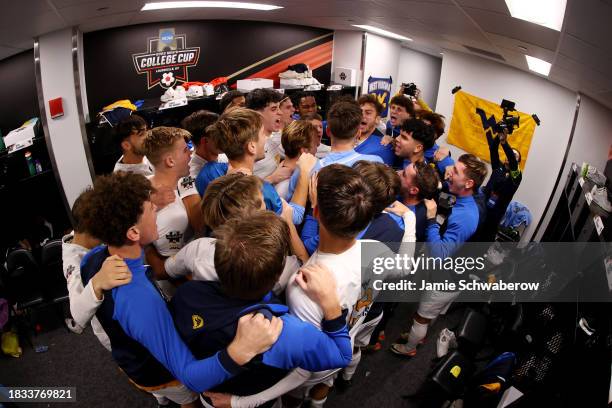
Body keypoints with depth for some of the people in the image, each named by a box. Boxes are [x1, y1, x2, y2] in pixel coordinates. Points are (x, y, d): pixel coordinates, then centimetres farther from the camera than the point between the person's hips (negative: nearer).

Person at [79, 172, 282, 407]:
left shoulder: (92, 257, -23)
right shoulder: (140, 300, -49)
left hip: (128, 360, 6)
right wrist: (240, 351, -66)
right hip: (160, 376, -6)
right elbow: (192, 378, -49)